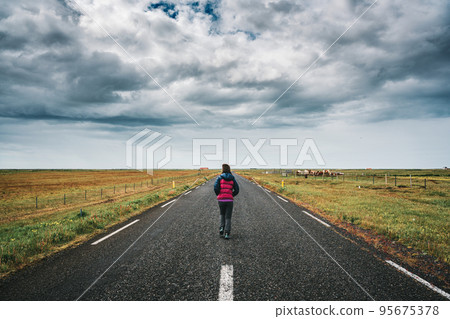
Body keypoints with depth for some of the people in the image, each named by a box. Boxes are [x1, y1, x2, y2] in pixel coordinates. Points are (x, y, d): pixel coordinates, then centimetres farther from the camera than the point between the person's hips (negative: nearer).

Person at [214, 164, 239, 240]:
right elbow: (237, 190, 4)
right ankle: (227, 233, -5)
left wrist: (218, 194, 8)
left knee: (222, 214, 24)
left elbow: (216, 188, -10)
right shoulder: (232, 178, 7)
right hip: (229, 200, 0)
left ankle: (222, 227, 5)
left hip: (221, 199, 0)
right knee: (228, 217, 7)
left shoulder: (220, 177, 1)